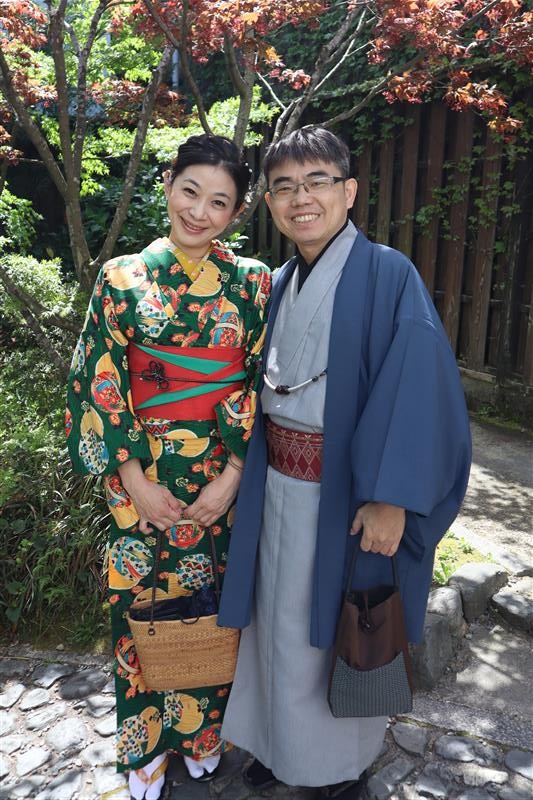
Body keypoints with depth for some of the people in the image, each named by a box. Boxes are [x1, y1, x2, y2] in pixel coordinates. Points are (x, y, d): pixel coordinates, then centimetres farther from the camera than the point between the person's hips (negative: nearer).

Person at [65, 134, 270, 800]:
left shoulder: (252, 283, -1)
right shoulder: (122, 278, -2)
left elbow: (262, 385, -3)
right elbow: (102, 385, -4)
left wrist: (230, 478, -11)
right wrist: (136, 481, -10)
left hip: (224, 476, 1)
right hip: (140, 478, 0)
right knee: (141, 602, 12)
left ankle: (202, 731, 42)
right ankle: (145, 746, 38)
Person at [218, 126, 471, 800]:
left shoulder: (387, 275, -12)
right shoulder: (280, 285, 8)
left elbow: (420, 390, -19)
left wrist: (391, 498, -23)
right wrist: (257, 473, 10)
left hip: (344, 489, -5)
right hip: (279, 484, 6)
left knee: (334, 629, 12)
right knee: (281, 620, 18)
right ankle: (282, 743, 43)